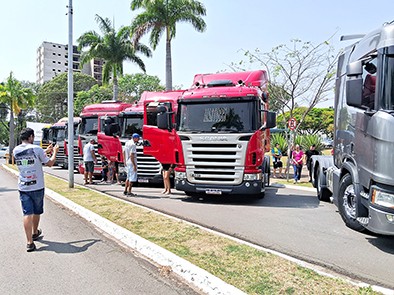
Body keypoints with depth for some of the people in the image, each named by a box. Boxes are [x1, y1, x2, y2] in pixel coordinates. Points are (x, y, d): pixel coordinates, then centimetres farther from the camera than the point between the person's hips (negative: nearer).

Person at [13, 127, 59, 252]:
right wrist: (54, 152, 13)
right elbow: (50, 163, -3)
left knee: (27, 213, -1)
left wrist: (46, 151, 25)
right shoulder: (36, 149, -13)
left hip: (23, 187, 3)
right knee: (36, 212, 18)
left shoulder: (16, 151, 3)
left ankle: (30, 242, -7)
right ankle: (34, 233, 38)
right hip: (37, 187, -3)